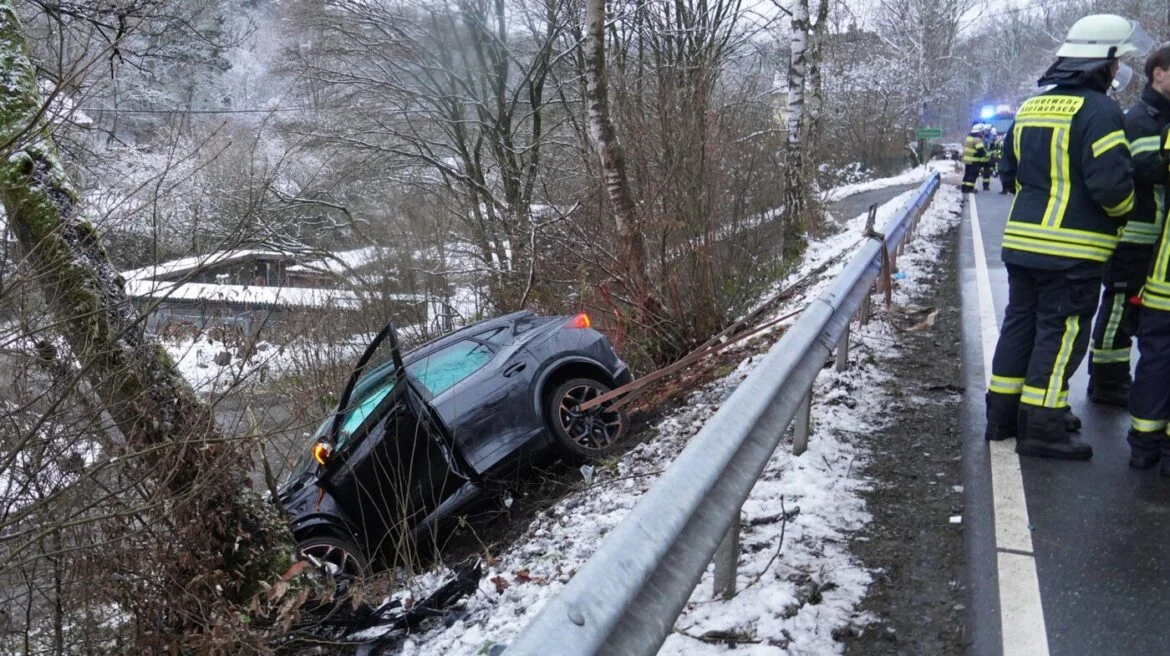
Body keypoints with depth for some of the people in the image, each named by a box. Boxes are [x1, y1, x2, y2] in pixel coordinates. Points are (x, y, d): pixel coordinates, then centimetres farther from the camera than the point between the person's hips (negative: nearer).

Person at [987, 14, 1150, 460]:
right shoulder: (1099, 111, -14)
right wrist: (1125, 211, 0)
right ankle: (1042, 428, 4)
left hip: (1022, 240, 8)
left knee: (1020, 323, 16)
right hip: (1072, 250, -8)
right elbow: (1112, 182, -20)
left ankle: (1003, 414, 24)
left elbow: (1009, 172, 18)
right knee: (1061, 334, 0)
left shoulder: (1029, 109, 12)